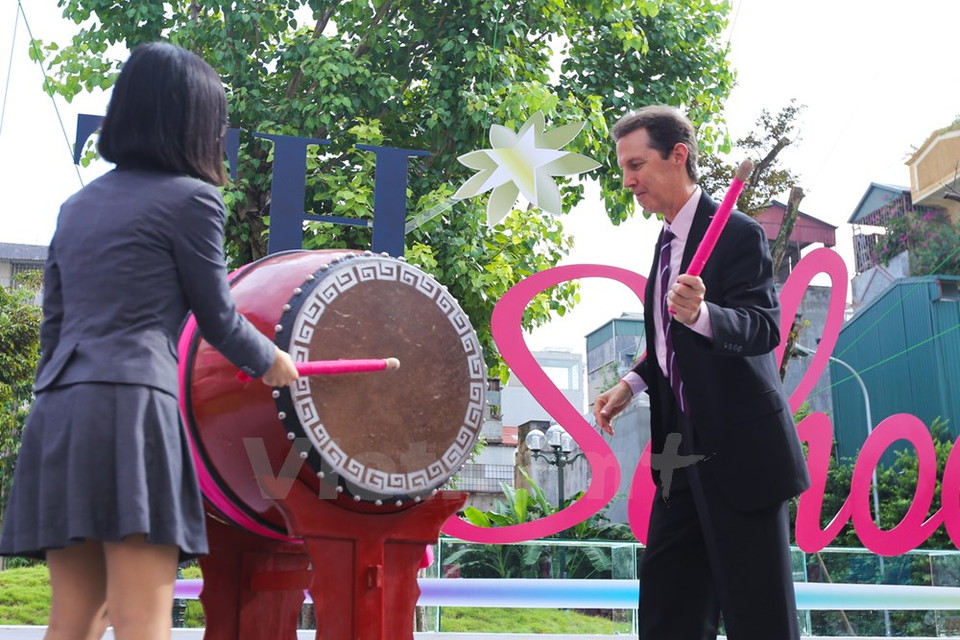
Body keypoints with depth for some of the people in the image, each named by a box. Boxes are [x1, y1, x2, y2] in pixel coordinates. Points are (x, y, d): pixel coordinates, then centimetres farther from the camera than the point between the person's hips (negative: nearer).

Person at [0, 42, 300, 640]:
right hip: (130, 407, -7)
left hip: (57, 412, 7)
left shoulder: (78, 204, 20)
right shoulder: (190, 197, 0)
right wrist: (271, 362, 25)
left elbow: (53, 325, 20)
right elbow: (218, 319, 7)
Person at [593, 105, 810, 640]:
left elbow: (764, 328, -23)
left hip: (739, 451, -9)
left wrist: (702, 314, -41)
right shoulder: (668, 239, 15)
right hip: (684, 450, 9)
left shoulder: (736, 234, -12)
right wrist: (632, 385, 12)